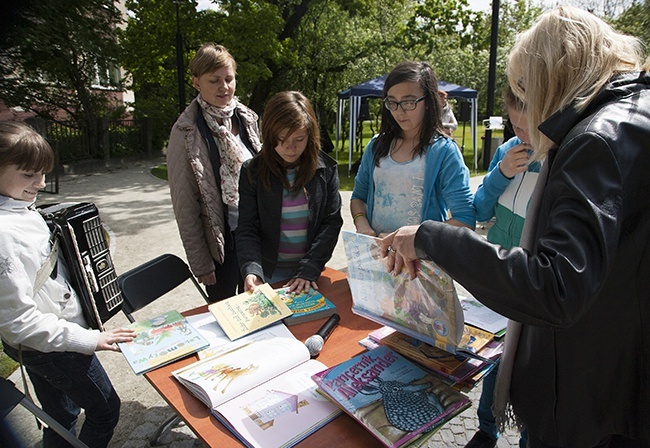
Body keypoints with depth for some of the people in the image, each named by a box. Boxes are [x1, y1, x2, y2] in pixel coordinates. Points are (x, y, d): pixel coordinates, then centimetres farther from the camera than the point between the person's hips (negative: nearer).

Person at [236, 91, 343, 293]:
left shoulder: (326, 169, -6)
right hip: (269, 272, 0)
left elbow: (332, 222, -7)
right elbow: (247, 230, -9)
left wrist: (309, 269, -18)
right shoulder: (252, 172, -8)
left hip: (311, 271, 1)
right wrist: (252, 270, -26)